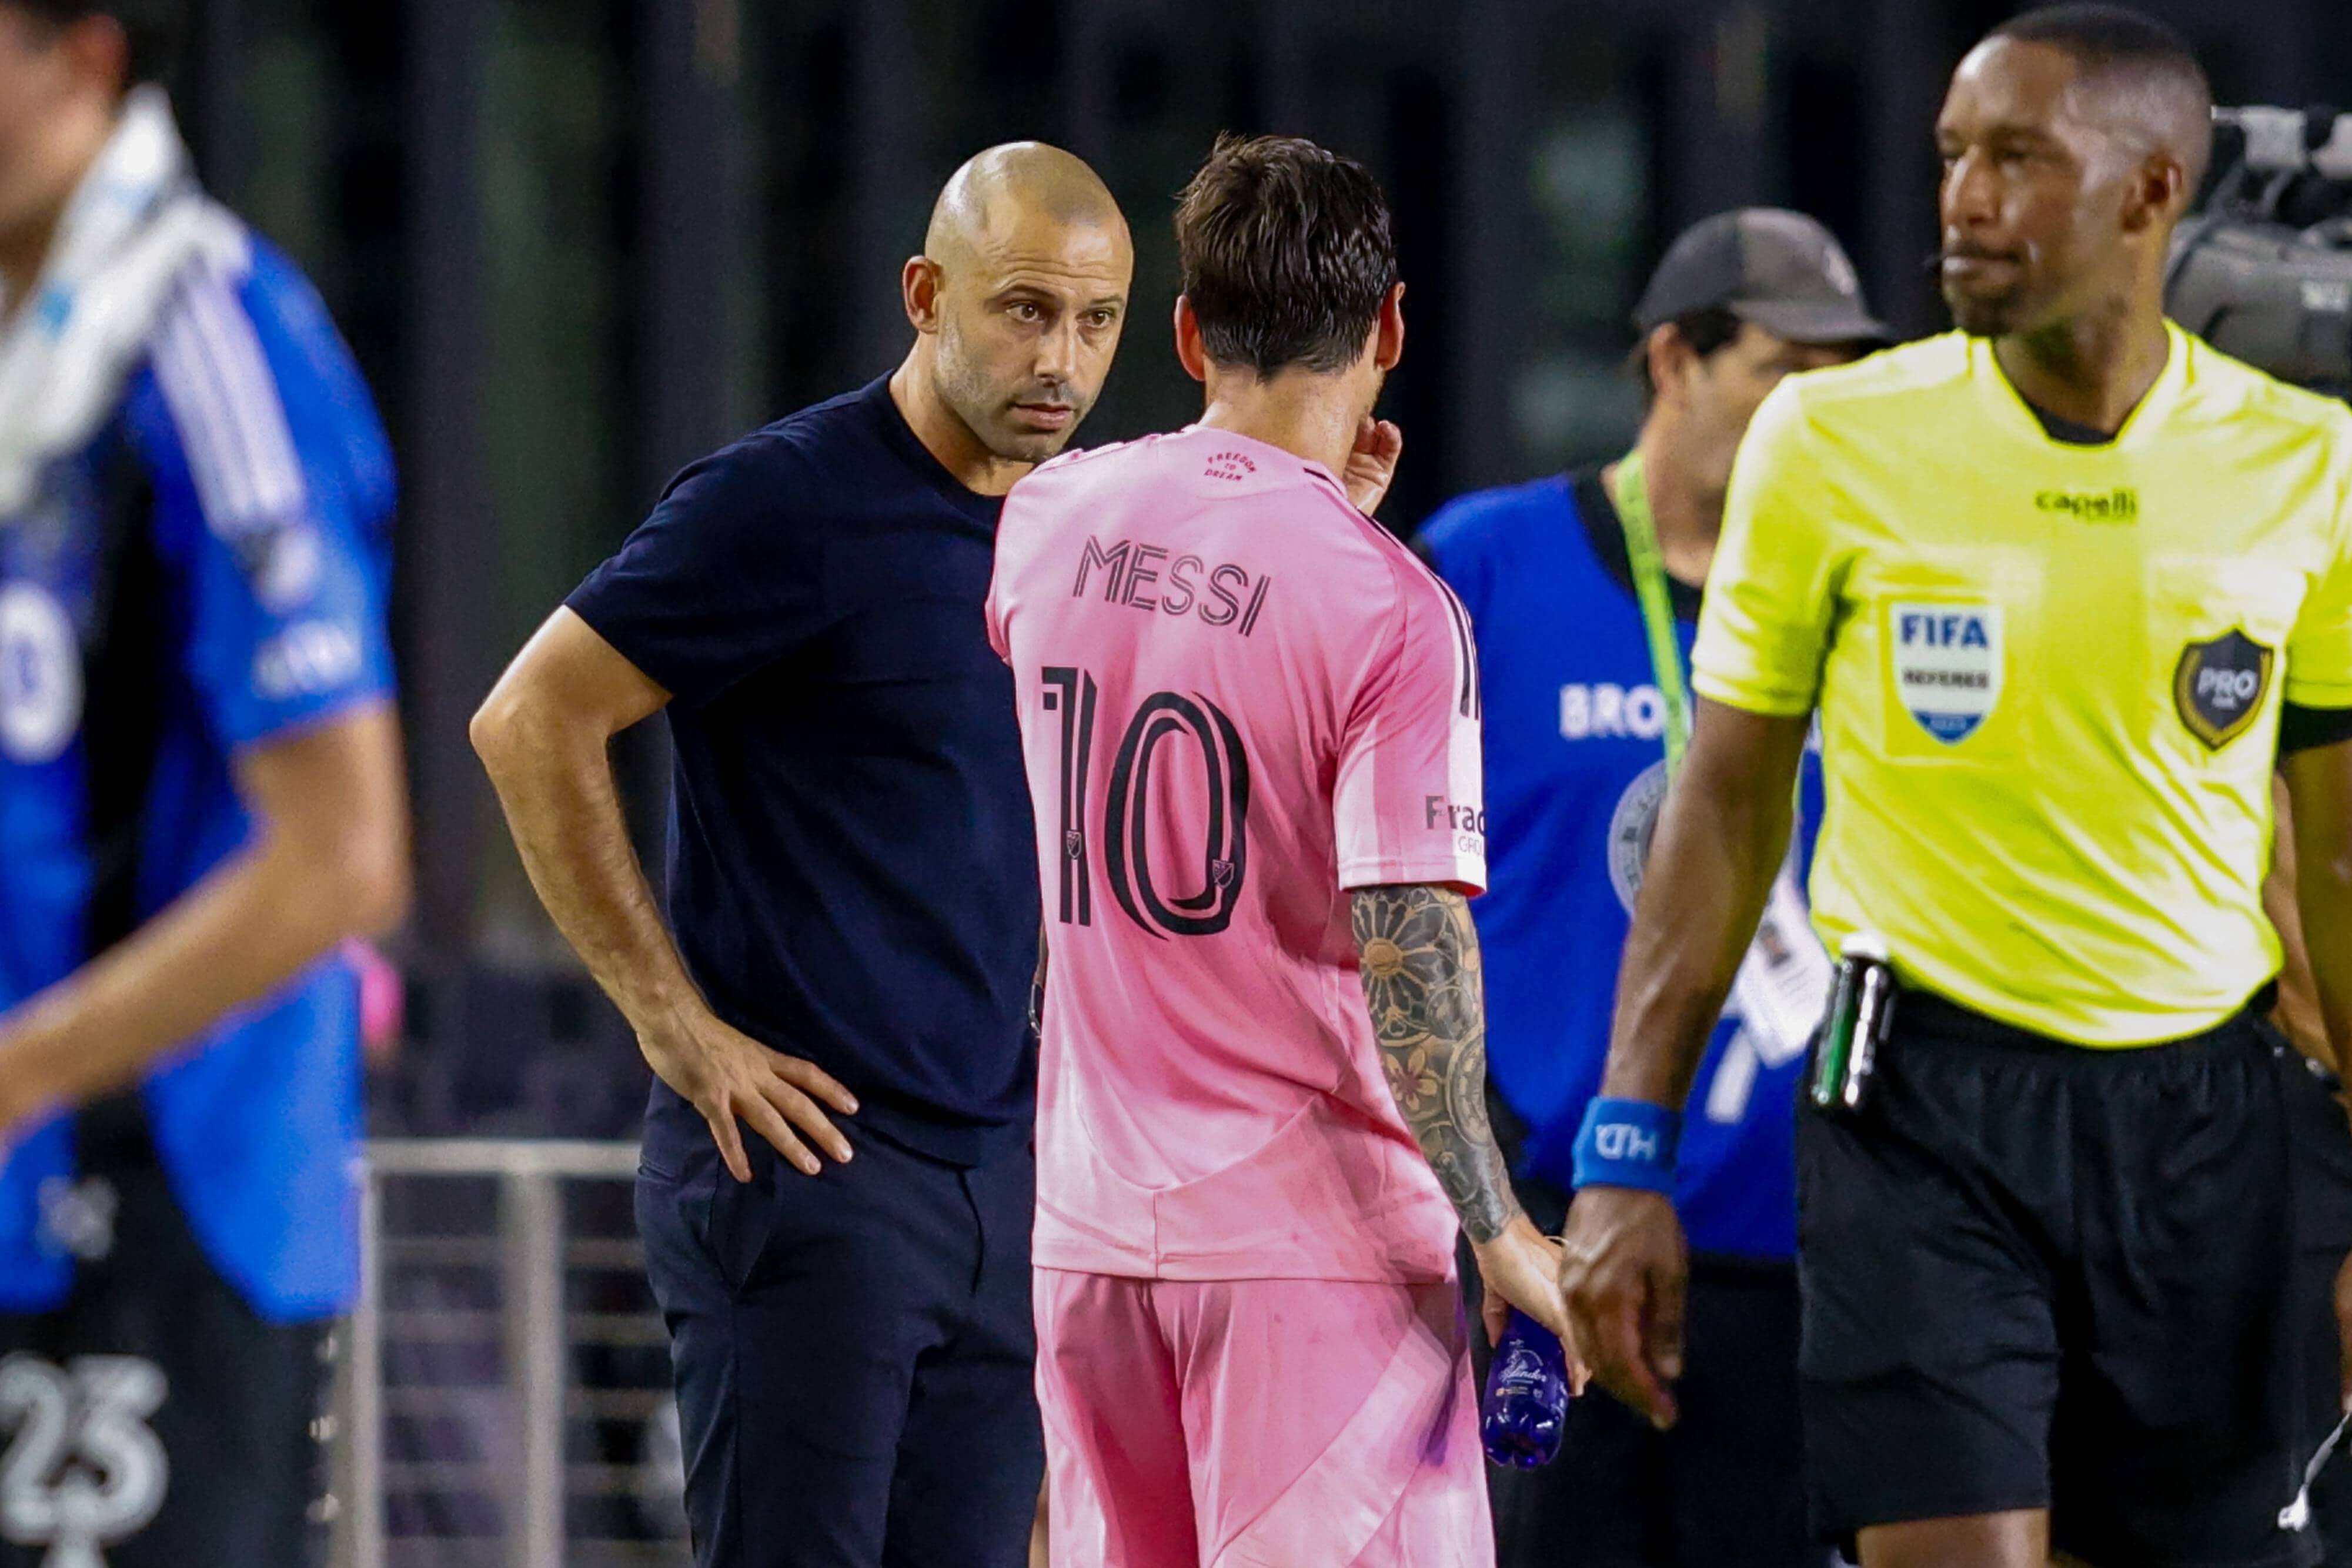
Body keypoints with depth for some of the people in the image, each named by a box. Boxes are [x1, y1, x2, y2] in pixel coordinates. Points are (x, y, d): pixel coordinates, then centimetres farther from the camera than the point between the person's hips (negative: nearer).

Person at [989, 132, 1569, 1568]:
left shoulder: (1049, 521, 4)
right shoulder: (1389, 610, -14)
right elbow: (1409, 945, -18)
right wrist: (1501, 1233, -12)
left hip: (1090, 1226, 6)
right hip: (1314, 1233, -6)